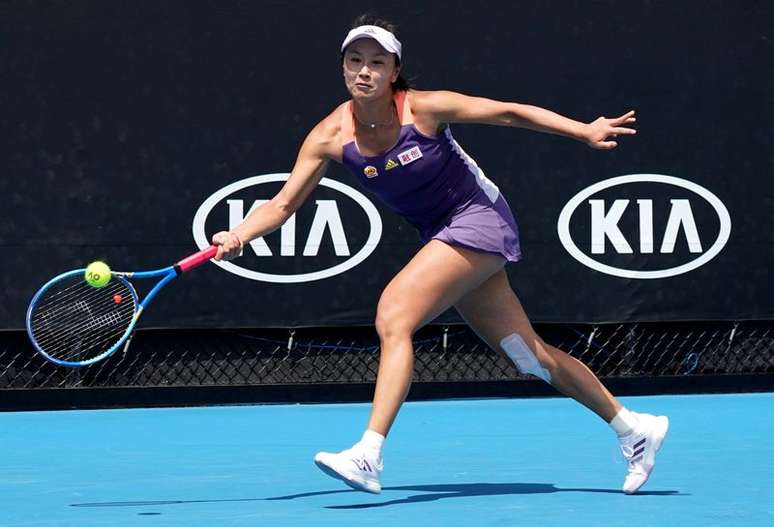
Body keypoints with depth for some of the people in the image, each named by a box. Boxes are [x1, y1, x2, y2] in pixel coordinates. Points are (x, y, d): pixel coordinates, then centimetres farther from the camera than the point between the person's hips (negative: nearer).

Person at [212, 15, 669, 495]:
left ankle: (369, 456, -26)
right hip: (443, 236, 6)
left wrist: (585, 131, -12)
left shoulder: (423, 108, -19)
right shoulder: (331, 137, -8)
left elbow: (508, 113, -11)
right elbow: (282, 205, -7)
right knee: (529, 356, 11)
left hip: (479, 218, -6)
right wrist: (238, 236, -25)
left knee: (394, 315, -24)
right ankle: (633, 428, 26)